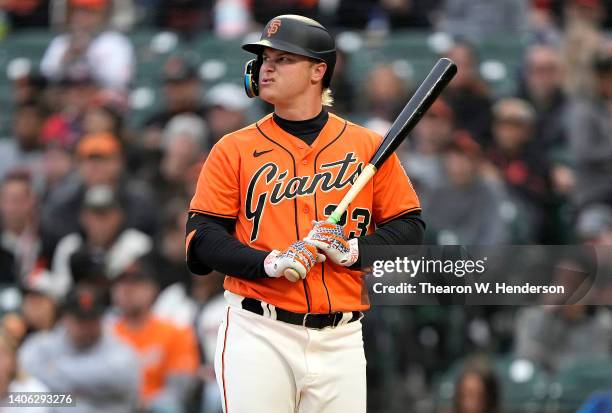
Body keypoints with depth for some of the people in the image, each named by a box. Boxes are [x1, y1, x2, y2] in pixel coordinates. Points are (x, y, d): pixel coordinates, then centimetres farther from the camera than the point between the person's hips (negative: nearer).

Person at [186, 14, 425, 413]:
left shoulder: (369, 146, 8)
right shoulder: (234, 149, 6)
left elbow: (409, 228, 7)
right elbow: (202, 238, 0)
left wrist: (354, 250, -12)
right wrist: (269, 263, -16)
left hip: (341, 341, 1)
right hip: (258, 335, -1)